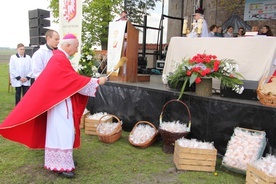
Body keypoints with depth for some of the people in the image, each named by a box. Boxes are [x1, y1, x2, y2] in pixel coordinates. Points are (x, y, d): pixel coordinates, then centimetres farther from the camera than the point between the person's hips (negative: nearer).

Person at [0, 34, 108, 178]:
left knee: (64, 130, 15)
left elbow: (69, 80, 13)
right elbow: (74, 80, -22)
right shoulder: (60, 59, -20)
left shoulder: (59, 57, 13)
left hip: (62, 100, 11)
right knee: (62, 131, -5)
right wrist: (96, 82, -16)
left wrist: (93, 82, 7)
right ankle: (61, 165, 4)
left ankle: (64, 159, 26)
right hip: (60, 102, -11)